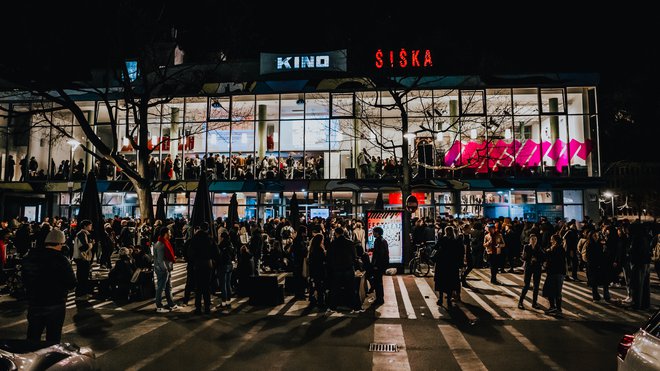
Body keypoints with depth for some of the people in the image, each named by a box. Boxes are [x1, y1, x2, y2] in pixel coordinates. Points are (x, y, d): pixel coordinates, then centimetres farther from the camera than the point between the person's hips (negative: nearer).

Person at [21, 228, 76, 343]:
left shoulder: (29, 257, -3)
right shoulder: (61, 260, -19)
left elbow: (24, 279, 11)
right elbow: (71, 284, -15)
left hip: (34, 305, 5)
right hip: (56, 306, -4)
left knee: (33, 337, 20)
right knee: (53, 338, 10)